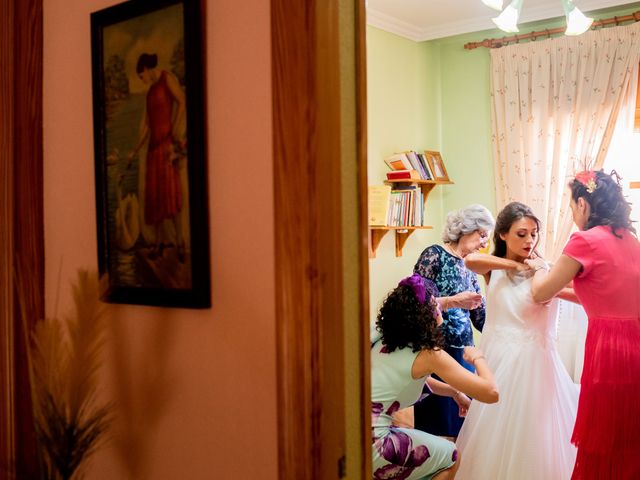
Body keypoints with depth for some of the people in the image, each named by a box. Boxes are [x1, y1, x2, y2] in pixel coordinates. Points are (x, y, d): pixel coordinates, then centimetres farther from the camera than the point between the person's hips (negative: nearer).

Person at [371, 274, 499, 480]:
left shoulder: (380, 340, 11)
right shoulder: (430, 355, -10)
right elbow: (491, 392, -11)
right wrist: (478, 357, 8)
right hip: (369, 447, -7)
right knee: (450, 456, 15)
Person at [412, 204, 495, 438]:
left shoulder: (468, 267, 14)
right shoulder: (434, 256, -7)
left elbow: (480, 316, 16)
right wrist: (453, 301, -19)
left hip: (463, 352, 7)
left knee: (462, 418, 8)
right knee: (437, 421, -1)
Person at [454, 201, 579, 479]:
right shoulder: (492, 270, 2)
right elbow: (471, 260, -20)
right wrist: (516, 265, -14)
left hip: (534, 360, -2)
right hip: (499, 359, 2)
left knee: (536, 434, 3)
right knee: (498, 435, 9)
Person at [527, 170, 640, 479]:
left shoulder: (585, 240, -11)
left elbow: (540, 294, -4)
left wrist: (539, 269, 16)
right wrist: (564, 290, 24)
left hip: (609, 352, -7)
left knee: (602, 453, 7)